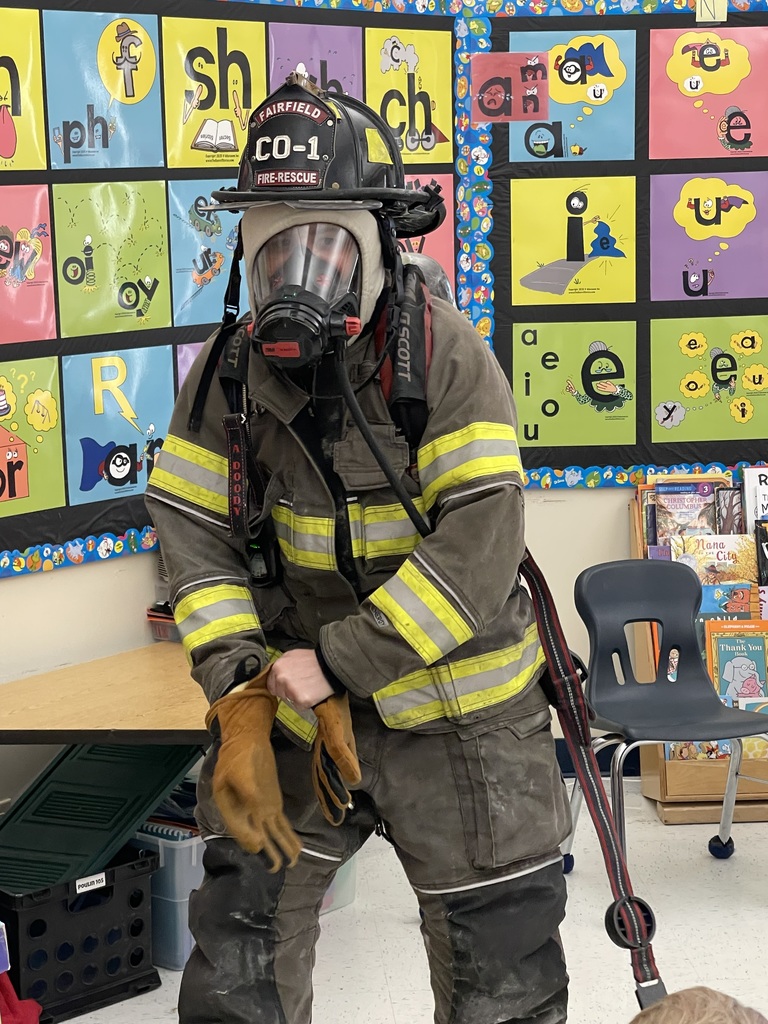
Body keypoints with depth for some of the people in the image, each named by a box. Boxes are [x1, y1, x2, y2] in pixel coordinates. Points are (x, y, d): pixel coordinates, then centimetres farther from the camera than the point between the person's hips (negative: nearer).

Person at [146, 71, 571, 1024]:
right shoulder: (230, 368, -3)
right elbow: (195, 534, -3)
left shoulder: (444, 354, -16)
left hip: (453, 710, -3)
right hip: (295, 695, 3)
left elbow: (479, 550, -22)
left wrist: (337, 668, -23)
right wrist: (239, 698, -15)